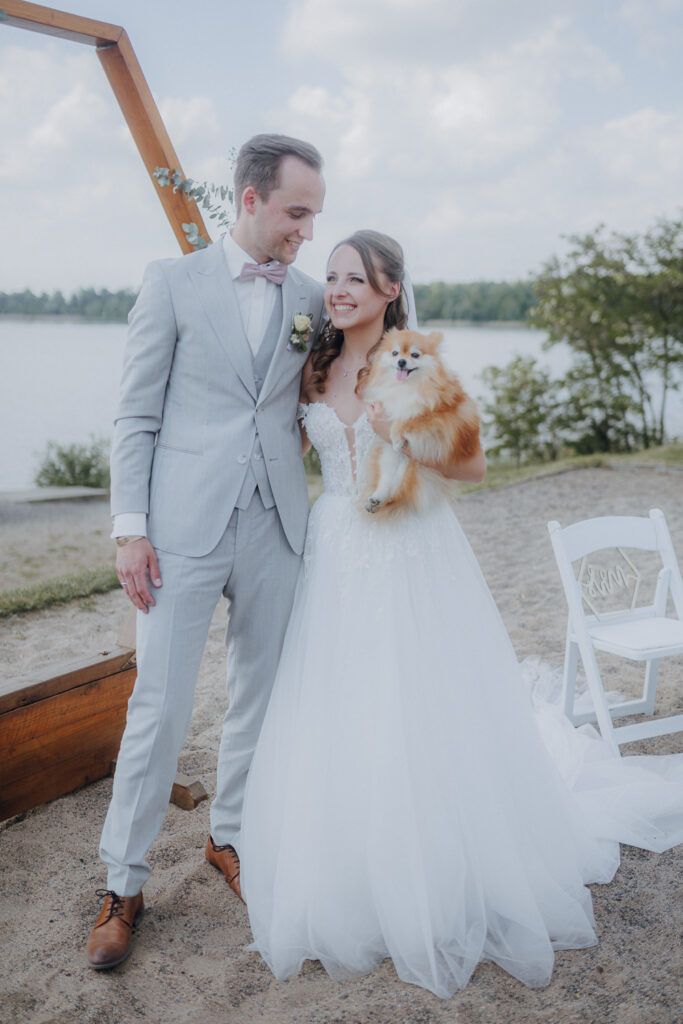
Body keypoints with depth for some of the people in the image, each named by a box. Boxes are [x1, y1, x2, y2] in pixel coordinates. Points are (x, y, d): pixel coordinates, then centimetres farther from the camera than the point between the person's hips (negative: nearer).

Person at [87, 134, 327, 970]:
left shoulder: (312, 298, 11)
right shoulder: (173, 282, 1)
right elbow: (137, 416, -2)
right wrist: (130, 529, -8)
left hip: (276, 528, 4)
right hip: (185, 528, -4)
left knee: (257, 695, 13)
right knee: (160, 707, 0)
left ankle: (230, 837, 34)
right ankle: (123, 883, 16)